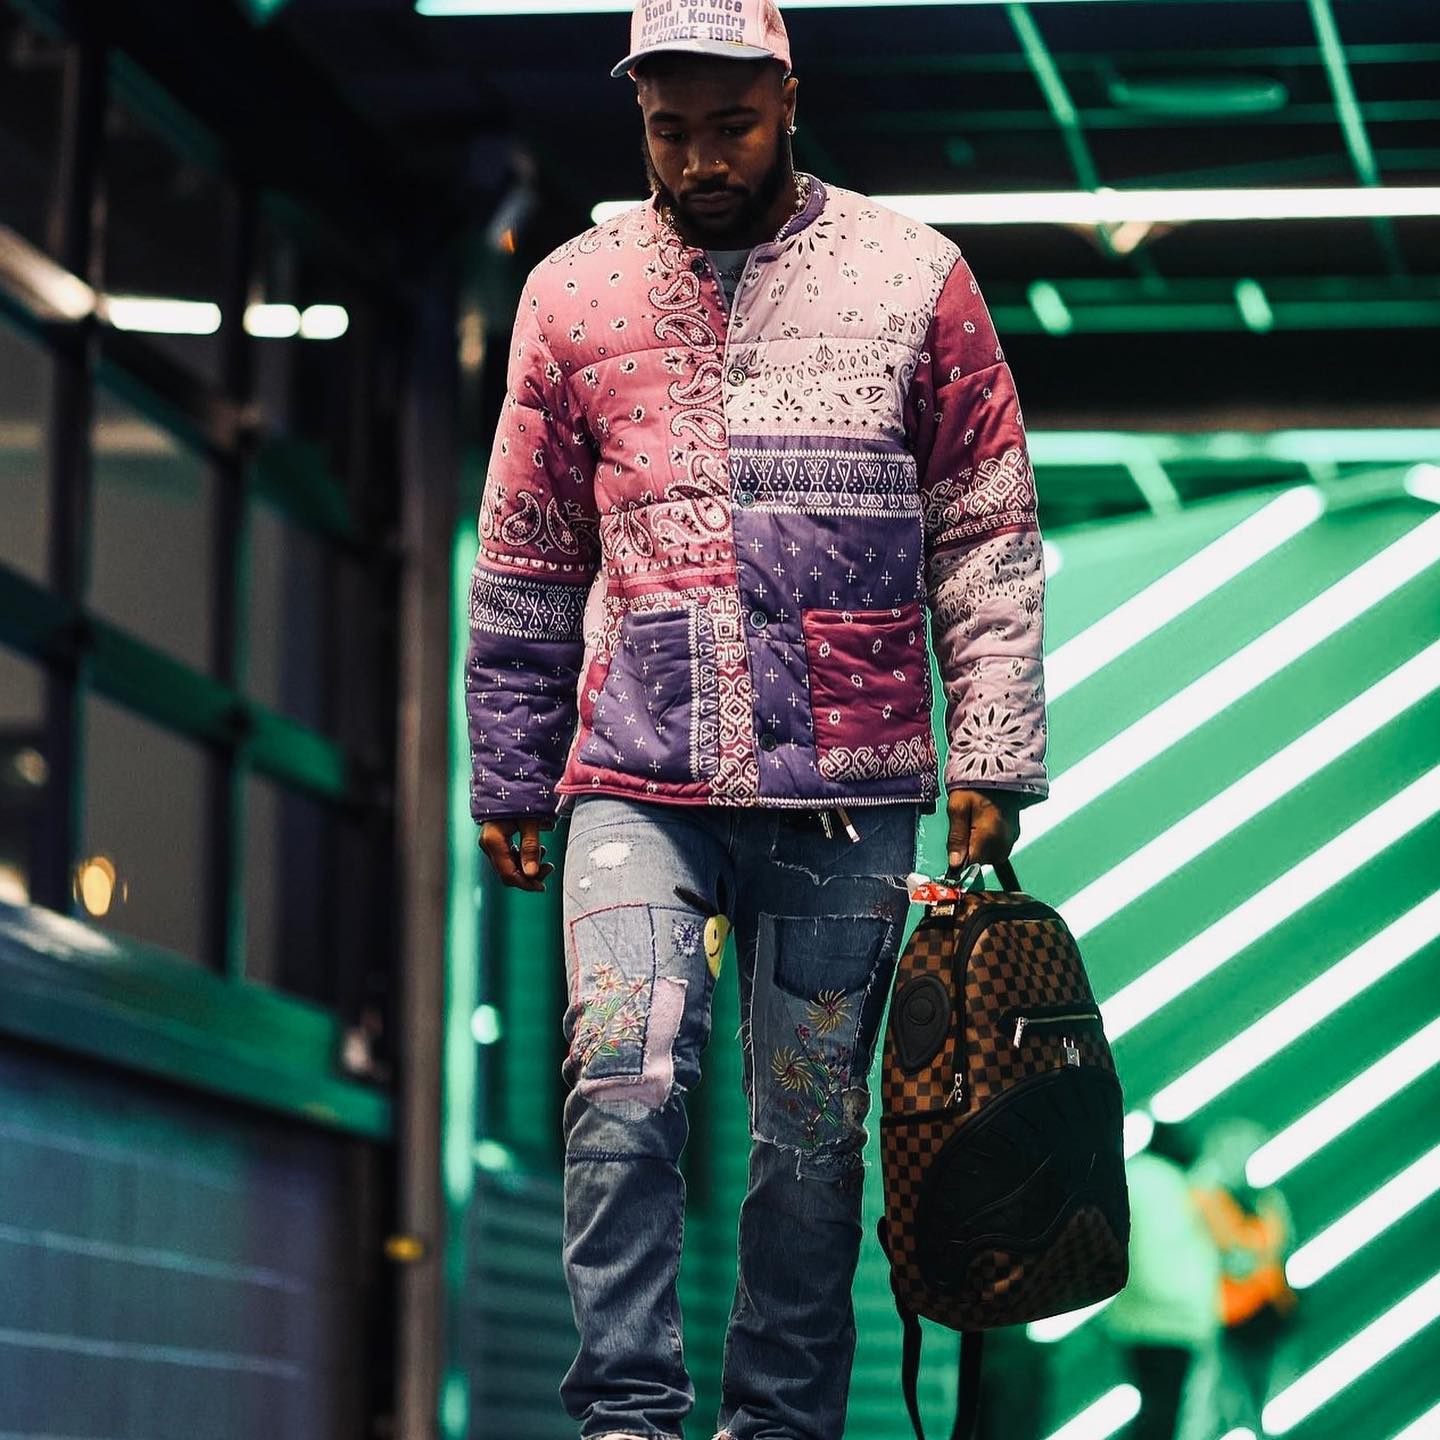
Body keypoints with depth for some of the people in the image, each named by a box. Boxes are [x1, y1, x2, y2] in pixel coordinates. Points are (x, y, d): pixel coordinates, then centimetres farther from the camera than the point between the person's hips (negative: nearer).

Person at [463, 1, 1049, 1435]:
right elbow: (523, 566, 14)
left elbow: (988, 543, 5)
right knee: (622, 1085, -16)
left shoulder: (911, 278, 4)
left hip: (846, 792, 0)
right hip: (636, 784, 1)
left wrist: (989, 758, -2)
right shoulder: (575, 292, 8)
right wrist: (506, 779, 13)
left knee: (811, 1133, 5)